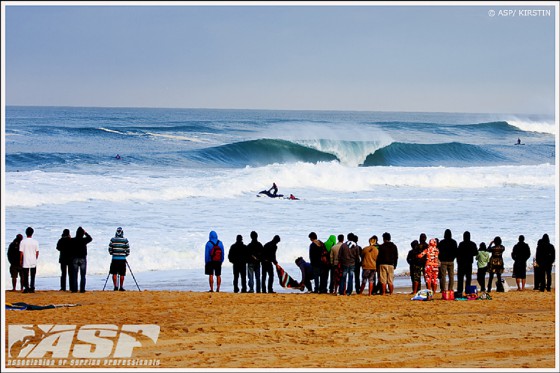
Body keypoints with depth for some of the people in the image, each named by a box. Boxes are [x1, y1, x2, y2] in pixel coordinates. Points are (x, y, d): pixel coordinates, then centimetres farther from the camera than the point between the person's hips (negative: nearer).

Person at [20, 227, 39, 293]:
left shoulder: (23, 241, -7)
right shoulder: (35, 242, -2)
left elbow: (21, 252, -5)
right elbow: (37, 252, 2)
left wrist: (20, 260, 6)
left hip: (25, 262, -1)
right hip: (33, 262, 2)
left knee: (25, 276, 5)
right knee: (33, 276, 8)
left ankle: (26, 288, 1)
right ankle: (32, 288, 4)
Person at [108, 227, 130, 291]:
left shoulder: (112, 239, 0)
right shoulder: (125, 240, -2)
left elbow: (110, 249, 1)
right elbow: (128, 250, -1)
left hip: (114, 258, 1)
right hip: (122, 259, -1)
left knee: (114, 273, 8)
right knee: (122, 274, 5)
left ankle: (115, 286, 4)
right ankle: (121, 287, 6)